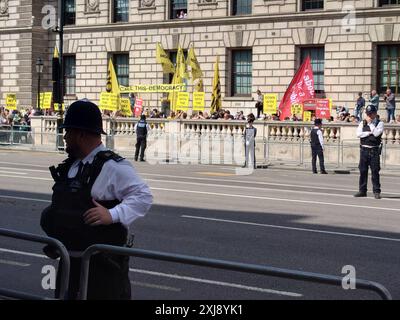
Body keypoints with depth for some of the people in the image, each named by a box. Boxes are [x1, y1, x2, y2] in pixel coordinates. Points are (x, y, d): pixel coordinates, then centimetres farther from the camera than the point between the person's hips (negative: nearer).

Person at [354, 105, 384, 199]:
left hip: (374, 150, -2)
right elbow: (358, 134, -5)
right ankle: (362, 191, 12)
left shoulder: (379, 123, 3)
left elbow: (376, 133, -15)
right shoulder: (362, 123, 9)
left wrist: (370, 123, -9)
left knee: (375, 171, -3)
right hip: (364, 149, 3)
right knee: (363, 170, 4)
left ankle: (376, 192, 1)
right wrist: (370, 132, -9)